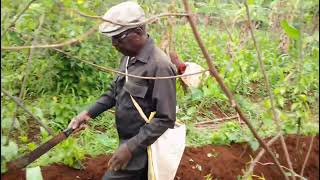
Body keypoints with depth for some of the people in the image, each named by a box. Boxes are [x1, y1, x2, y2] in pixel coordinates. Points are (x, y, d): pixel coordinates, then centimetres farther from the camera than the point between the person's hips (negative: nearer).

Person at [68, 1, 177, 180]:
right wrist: (89, 113, 6)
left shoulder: (160, 66, -25)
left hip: (142, 148, -8)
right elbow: (115, 90, 17)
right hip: (129, 142, 8)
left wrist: (131, 147, -23)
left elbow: (165, 119, -23)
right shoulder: (129, 56, 2)